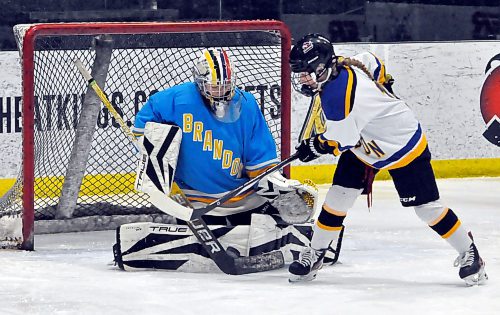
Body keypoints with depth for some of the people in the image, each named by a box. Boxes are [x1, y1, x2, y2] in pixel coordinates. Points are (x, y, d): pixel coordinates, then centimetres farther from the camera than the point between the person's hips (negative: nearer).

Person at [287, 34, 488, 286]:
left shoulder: (338, 93, -35)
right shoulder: (341, 66, -9)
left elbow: (342, 141, -29)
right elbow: (371, 61, 11)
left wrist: (315, 146, -12)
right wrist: (381, 88, 25)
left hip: (403, 146, -9)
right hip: (364, 144, 9)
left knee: (427, 207, -4)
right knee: (338, 197, 2)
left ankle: (468, 252, 11)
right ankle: (314, 254, 11)